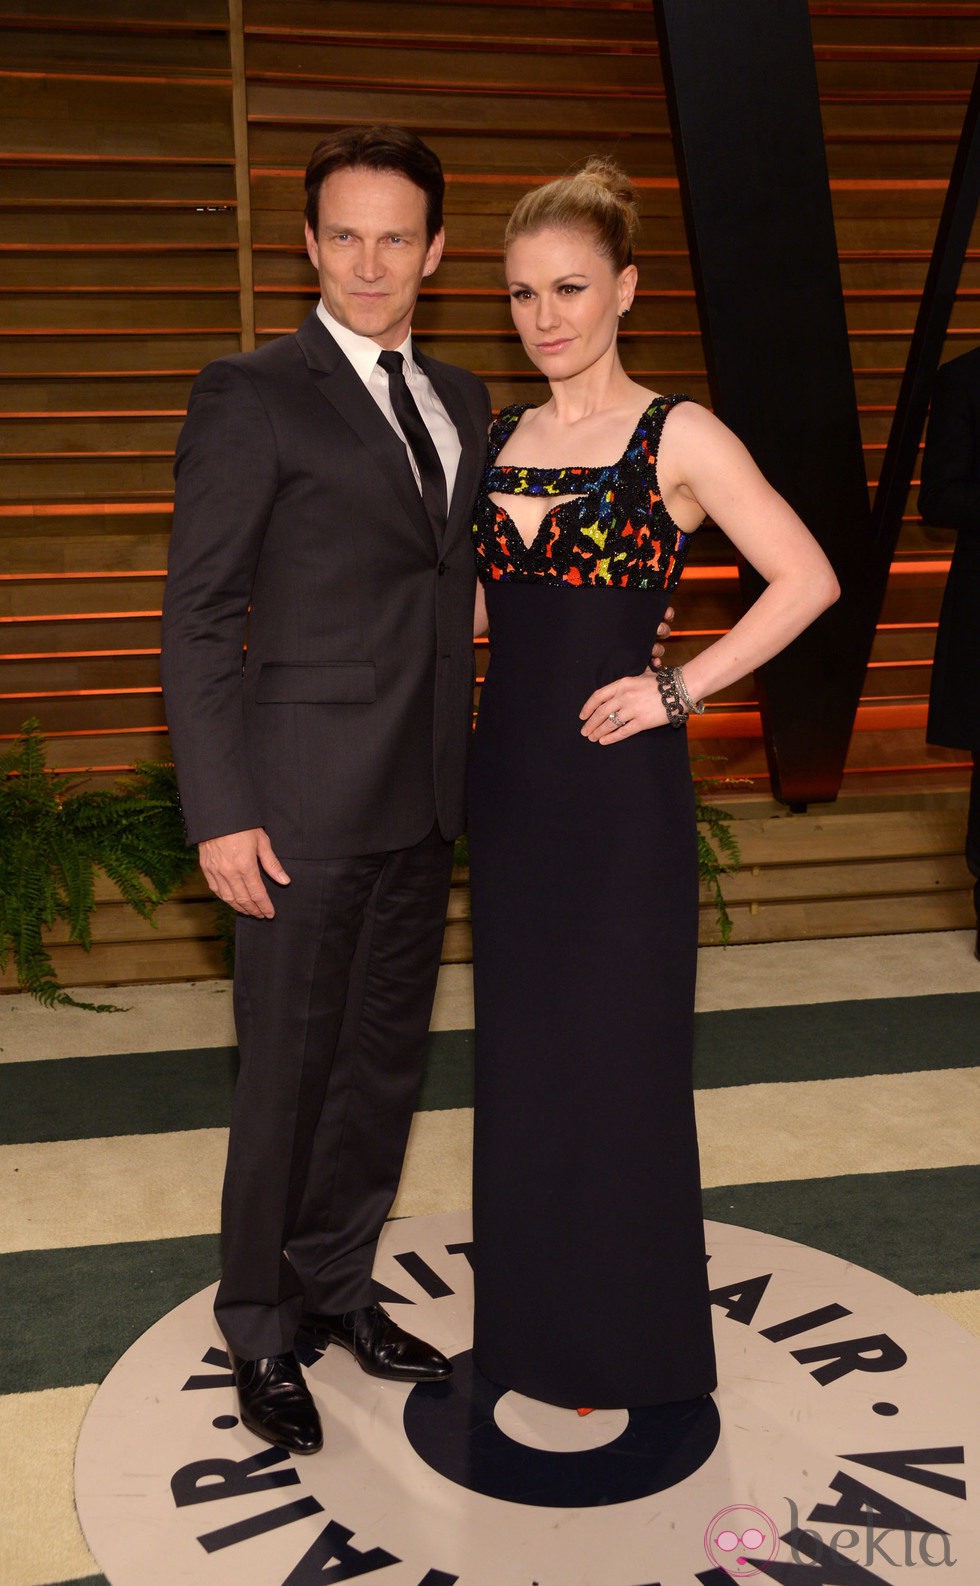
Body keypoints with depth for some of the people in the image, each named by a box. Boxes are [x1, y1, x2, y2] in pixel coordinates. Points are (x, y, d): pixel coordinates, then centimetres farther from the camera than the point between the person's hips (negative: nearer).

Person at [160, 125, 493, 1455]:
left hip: (423, 802, 6)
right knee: (290, 1076, 5)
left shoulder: (461, 400, 12)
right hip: (306, 803, -6)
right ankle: (260, 1335, 26)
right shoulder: (253, 396, -8)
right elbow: (197, 618, -10)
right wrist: (221, 813, -15)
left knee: (385, 1059, 16)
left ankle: (337, 1287, 36)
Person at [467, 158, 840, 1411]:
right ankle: (531, 1319, 34)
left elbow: (807, 581, -11)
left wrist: (681, 688, -13)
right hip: (509, 778, 6)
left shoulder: (677, 437, -8)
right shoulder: (496, 438, 9)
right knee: (519, 1050, 14)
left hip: (619, 789, -6)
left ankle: (624, 1338, 28)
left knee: (617, 1058, 7)